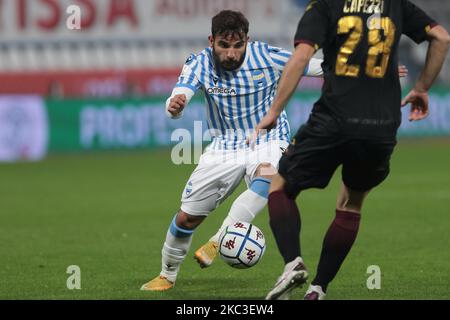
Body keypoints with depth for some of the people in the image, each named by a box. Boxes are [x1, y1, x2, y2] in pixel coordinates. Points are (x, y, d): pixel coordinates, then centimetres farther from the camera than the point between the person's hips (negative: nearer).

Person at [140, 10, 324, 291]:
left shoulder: (267, 56, -16)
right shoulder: (200, 64, -14)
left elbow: (315, 67, -6)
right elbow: (181, 93, -32)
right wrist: (175, 105, -58)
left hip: (268, 141, -2)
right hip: (225, 146, 2)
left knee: (267, 175, -39)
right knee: (187, 218, 3)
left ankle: (217, 242, -35)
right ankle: (167, 276, 30)